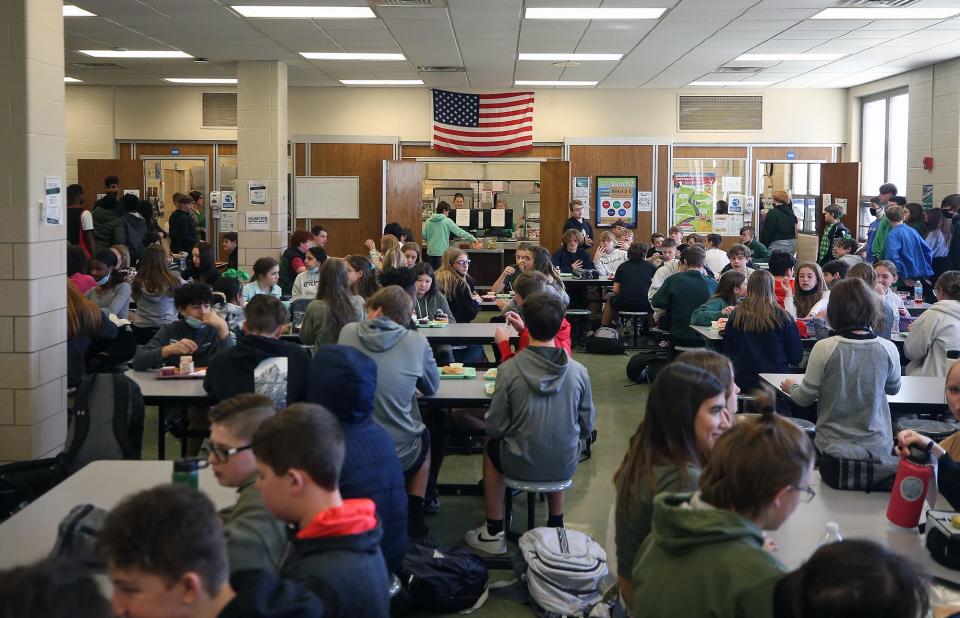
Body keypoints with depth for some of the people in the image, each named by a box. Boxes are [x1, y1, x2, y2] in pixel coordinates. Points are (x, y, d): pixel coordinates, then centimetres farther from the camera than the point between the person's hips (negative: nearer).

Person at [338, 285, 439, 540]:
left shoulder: (348, 332, -4)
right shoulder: (416, 341, -9)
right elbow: (432, 387, 8)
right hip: (400, 453, -2)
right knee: (424, 437, 33)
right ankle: (414, 517, 34)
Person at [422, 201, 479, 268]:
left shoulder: (428, 221, 4)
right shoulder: (447, 221, -6)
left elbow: (424, 236, 4)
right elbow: (459, 232, -6)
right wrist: (473, 239, -2)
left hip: (430, 252, 4)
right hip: (442, 252, -4)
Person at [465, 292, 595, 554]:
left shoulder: (509, 369, -19)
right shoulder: (578, 371, -13)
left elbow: (495, 427, -12)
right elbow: (586, 427, -4)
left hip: (521, 465, -2)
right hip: (566, 465, 2)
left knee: (491, 446, 31)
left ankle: (494, 532, 33)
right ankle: (556, 525, 42)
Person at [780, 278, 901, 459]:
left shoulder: (824, 348, -15)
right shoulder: (888, 349, -8)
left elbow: (804, 399, -4)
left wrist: (792, 387, 18)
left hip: (832, 447, -2)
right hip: (877, 449, 2)